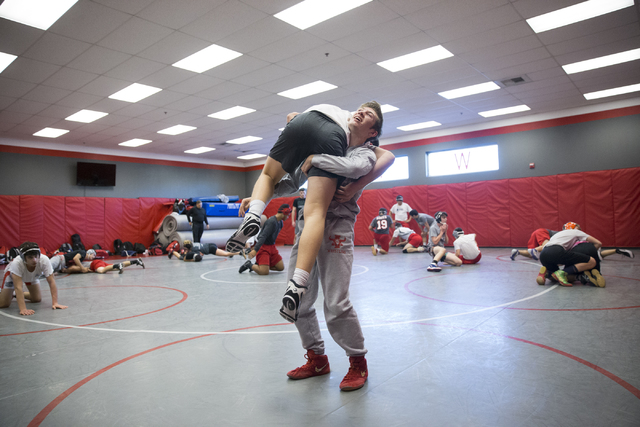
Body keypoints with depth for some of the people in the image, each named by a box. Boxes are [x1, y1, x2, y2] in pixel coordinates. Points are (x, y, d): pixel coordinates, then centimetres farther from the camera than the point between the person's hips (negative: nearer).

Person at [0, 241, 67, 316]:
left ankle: (21, 294, 30)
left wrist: (55, 303, -42)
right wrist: (23, 309, -51)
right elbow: (18, 287, -45)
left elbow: (51, 282, -36)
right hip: (12, 275, -2)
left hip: (32, 276, 3)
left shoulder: (44, 260, -39)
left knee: (37, 299, 1)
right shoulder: (17, 263, -43)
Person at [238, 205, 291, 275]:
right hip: (263, 247, -9)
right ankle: (249, 265, 6)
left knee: (281, 267, 2)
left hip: (272, 246, 9)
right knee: (264, 272, -20)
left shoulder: (280, 222, 8)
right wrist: (255, 250, -35)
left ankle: (259, 264, 14)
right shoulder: (272, 222, -21)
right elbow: (263, 236, -28)